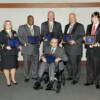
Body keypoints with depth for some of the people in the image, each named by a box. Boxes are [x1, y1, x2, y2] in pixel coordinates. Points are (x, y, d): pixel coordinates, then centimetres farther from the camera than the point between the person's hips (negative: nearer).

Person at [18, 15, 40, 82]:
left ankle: (34, 76, 18)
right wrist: (24, 43, -12)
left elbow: (39, 37, 16)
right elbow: (19, 37, 1)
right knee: (27, 63, -2)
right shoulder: (22, 27, 7)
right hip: (26, 48, -3)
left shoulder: (37, 28, 18)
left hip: (35, 48, 3)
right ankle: (27, 77, 11)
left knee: (35, 62, 5)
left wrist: (38, 43, -2)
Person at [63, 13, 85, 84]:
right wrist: (63, 40, 2)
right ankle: (70, 76, 25)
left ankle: (76, 78, 7)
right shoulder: (66, 26, 19)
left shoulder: (80, 26, 1)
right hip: (67, 48, 5)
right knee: (68, 64, 9)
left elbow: (82, 37, -5)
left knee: (75, 64, -3)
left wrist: (75, 42, -17)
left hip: (75, 49, -5)